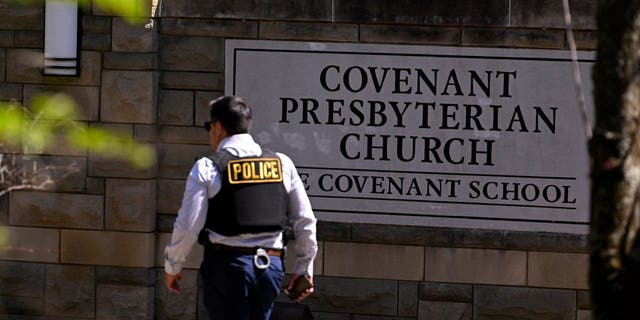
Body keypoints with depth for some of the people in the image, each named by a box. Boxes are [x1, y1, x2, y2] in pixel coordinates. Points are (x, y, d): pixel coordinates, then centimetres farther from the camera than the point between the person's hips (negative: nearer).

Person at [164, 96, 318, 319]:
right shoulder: (282, 164, 8)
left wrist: (172, 266, 9)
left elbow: (187, 226, -6)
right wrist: (304, 268, 21)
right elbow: (305, 221, 11)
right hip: (271, 265, 4)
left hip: (227, 265, -4)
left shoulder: (207, 168, -4)